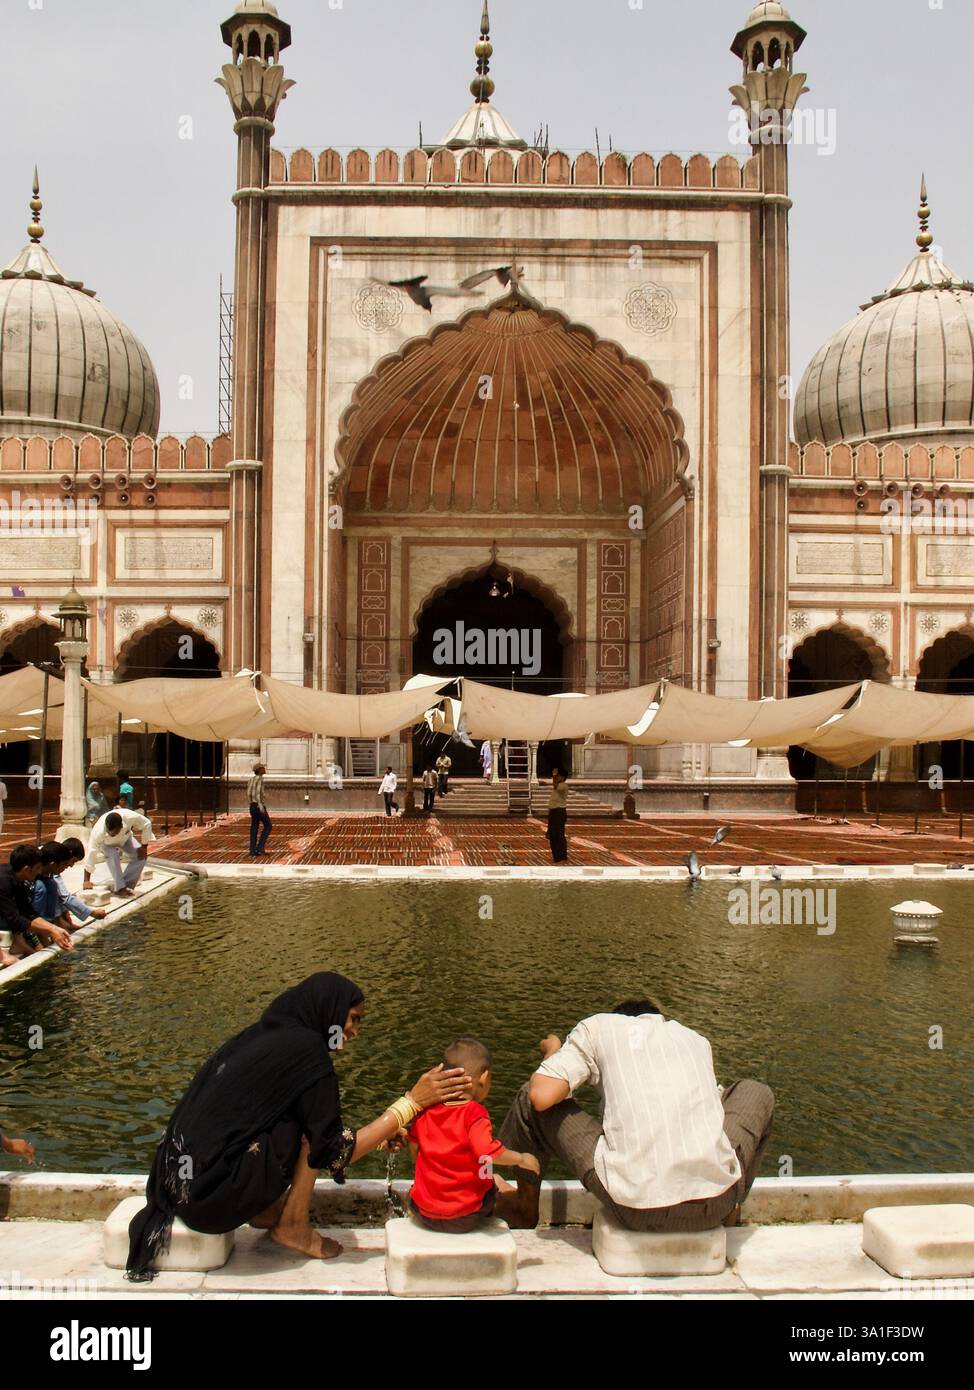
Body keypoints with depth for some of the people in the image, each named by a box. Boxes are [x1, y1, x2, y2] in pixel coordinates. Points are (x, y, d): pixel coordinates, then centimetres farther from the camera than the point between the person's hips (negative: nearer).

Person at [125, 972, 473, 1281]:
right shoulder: (306, 1050, -13)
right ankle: (293, 1226, 6)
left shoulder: (266, 1034, 12)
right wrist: (412, 1102, -7)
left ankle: (266, 1209, 15)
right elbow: (332, 1152, -11)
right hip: (213, 1196, -9)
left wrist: (380, 1134, 23)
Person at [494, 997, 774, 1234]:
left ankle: (526, 1207, 39)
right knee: (757, 1093, 32)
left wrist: (552, 1053, 21)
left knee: (531, 1100, 17)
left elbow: (542, 1096, -2)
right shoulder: (696, 1039, 22)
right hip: (715, 1205, 3)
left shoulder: (597, 1027, 11)